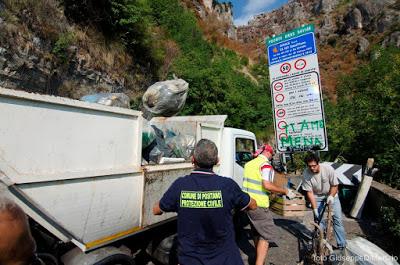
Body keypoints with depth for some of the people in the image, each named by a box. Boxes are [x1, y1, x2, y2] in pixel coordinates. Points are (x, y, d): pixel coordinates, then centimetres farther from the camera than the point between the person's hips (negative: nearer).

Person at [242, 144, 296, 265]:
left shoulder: (249, 163, 13)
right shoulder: (265, 164, -13)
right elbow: (267, 185, -25)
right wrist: (285, 191, -14)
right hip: (259, 205, -9)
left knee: (257, 232, 24)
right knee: (267, 234, 1)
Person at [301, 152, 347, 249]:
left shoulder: (328, 169, -27)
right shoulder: (306, 174, -26)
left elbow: (334, 185, -12)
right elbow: (309, 192, -19)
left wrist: (331, 196, -28)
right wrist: (315, 208, -20)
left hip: (331, 195, 0)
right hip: (317, 197, 0)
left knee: (337, 219, 0)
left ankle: (342, 245, 13)